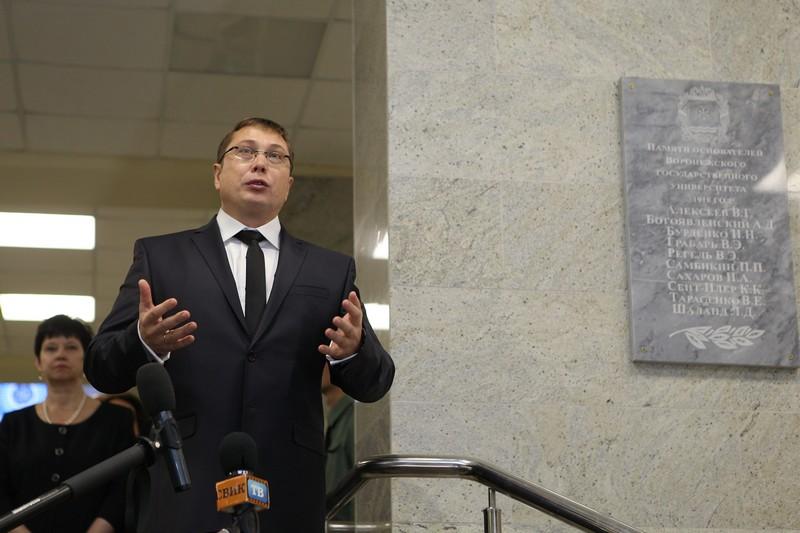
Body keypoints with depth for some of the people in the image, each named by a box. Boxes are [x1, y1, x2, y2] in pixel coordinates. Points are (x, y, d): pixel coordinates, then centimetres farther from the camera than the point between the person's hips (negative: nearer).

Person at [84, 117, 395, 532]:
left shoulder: (331, 270, 13)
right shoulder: (160, 256, 9)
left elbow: (373, 385, 9)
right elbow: (102, 369, 4)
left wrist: (354, 350, -14)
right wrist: (143, 342, -18)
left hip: (288, 496, 2)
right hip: (185, 495, -1)